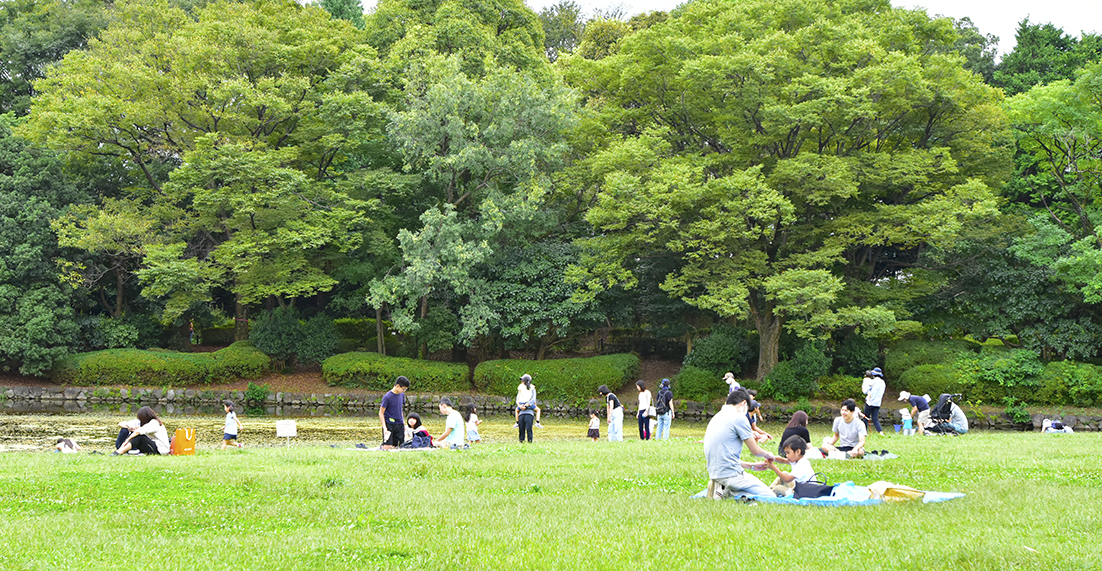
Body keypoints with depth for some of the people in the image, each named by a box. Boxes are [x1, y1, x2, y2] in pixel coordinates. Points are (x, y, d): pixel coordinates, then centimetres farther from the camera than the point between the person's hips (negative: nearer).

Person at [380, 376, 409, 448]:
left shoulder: (402, 395, 7)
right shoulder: (387, 397, -13)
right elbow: (381, 413, -10)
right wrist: (384, 428, -17)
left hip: (399, 425, 6)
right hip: (389, 425, -6)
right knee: (387, 447, -13)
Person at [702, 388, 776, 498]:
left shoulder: (715, 418, 19)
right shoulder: (738, 417, -8)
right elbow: (755, 451, -3)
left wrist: (752, 466, 25)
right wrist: (768, 454, 19)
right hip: (731, 475, -9)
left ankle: (724, 490, 0)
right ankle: (728, 492, -15)